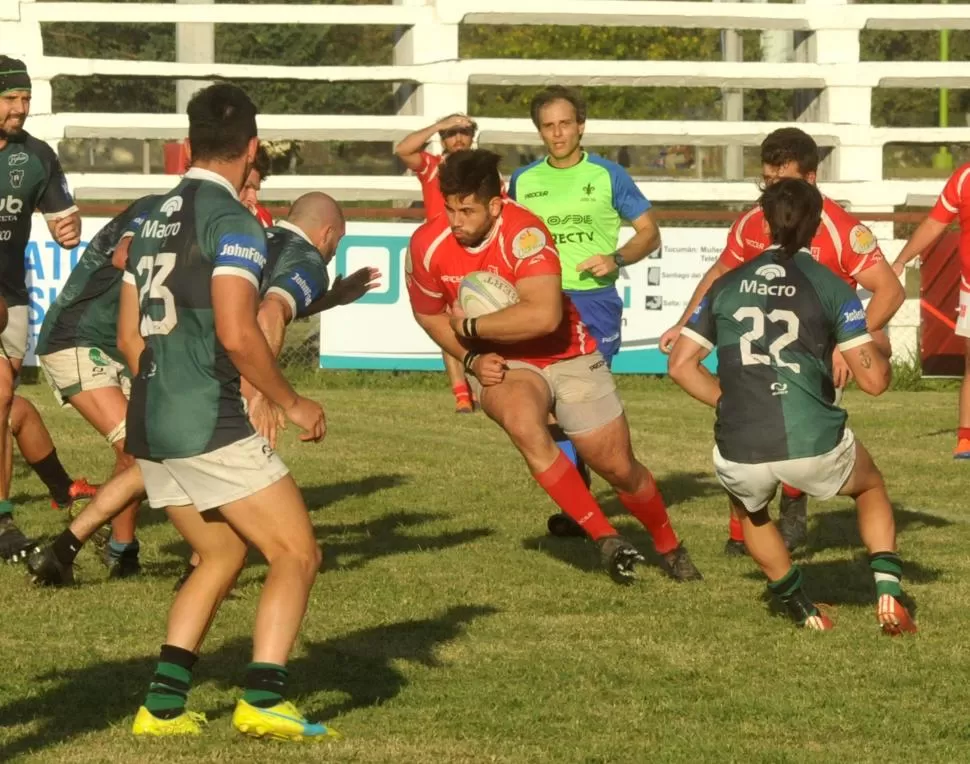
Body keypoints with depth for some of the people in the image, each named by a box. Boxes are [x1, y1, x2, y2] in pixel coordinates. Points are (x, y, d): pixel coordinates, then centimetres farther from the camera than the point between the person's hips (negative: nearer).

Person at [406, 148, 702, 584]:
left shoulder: (523, 234, -28)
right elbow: (429, 316, 7)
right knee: (524, 425, -32)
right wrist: (473, 360, -7)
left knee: (618, 468, 4)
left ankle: (669, 548, 35)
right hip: (502, 365, 2)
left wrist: (471, 326, -31)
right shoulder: (427, 246, -13)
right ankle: (605, 539, -21)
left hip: (568, 356, -2)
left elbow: (544, 315, -43)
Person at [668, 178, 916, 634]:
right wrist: (881, 349, 20)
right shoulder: (831, 287, 1)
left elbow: (681, 365, 11)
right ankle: (888, 591, 14)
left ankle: (800, 607, 28)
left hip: (740, 452, 2)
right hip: (814, 443, -2)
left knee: (748, 510, 36)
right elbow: (873, 380, -2)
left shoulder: (727, 285, 11)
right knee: (871, 486, 31)